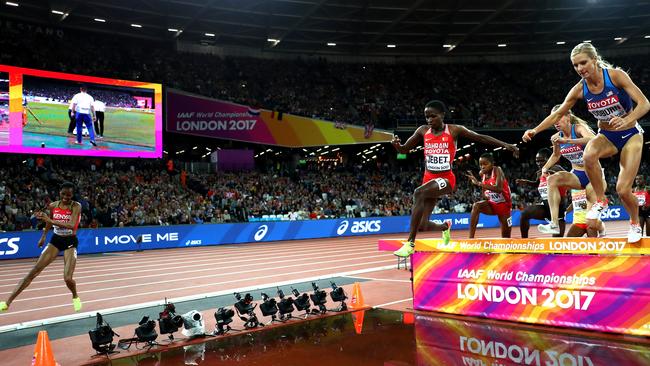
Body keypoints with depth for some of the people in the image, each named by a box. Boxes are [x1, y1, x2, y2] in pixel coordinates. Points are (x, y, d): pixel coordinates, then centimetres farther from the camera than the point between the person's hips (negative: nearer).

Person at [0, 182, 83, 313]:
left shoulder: (76, 206, -16)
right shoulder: (53, 206, -2)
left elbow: (71, 225, -32)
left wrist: (49, 219, -38)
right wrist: (43, 236, 28)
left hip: (70, 242, -4)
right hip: (55, 240, 4)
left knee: (68, 278, -14)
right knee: (33, 271, -5)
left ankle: (75, 297, 19)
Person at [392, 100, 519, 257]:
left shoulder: (454, 130, -4)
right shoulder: (423, 131, 5)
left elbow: (480, 137, -1)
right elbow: (404, 149, 10)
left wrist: (504, 144, -9)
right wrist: (396, 145, -13)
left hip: (446, 178, -4)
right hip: (429, 178, 5)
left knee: (419, 193, -35)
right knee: (422, 225, -1)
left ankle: (410, 243, -32)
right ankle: (445, 226, 39)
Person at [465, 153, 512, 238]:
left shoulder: (497, 170, -21)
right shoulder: (482, 174, -4)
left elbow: (499, 189, -38)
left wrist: (479, 183, -43)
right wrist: (484, 195, -10)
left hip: (504, 204, -4)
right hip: (492, 203, 4)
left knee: (506, 236, 0)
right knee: (476, 206, -26)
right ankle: (471, 238, -30)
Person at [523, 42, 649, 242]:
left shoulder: (616, 75, -21)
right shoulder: (580, 89, -10)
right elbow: (558, 113, 0)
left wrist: (626, 121, -42)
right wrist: (535, 130, -12)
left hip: (630, 135, -2)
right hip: (606, 136, 3)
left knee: (623, 190, -11)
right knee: (589, 154, -35)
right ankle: (600, 200, -12)